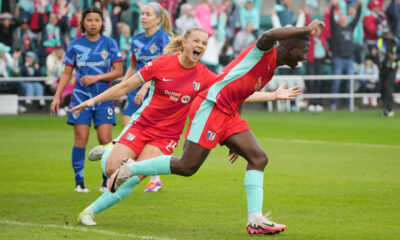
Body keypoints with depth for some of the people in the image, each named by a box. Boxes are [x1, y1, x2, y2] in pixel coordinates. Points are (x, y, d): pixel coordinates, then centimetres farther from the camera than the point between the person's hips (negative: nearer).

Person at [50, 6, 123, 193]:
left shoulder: (110, 44, 3)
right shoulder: (75, 45, 4)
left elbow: (118, 72, 0)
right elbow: (66, 73, 9)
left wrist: (97, 77, -14)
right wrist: (57, 96, 1)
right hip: (81, 98, 0)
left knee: (105, 140, -7)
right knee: (80, 139, -5)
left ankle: (107, 180, 10)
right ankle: (79, 182, 3)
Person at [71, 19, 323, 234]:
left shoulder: (271, 69, 21)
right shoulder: (263, 51, -6)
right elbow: (269, 36, -34)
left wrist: (236, 141, 29)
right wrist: (306, 29, -31)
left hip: (228, 114, 10)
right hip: (211, 105, -10)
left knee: (259, 158, -4)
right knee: (187, 166, -8)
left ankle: (255, 219, -8)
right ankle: (129, 169, 8)